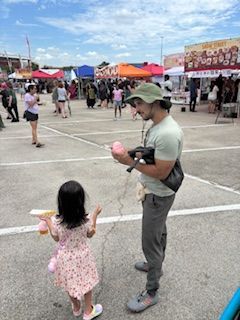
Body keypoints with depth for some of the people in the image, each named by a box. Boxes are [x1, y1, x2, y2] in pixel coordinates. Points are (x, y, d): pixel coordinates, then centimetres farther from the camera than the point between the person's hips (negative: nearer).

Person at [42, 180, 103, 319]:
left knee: (70, 283, 26)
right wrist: (95, 215, 0)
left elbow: (56, 238, -7)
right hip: (82, 256, -1)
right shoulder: (86, 221, -28)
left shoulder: (56, 221, -27)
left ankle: (76, 308, 50)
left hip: (65, 258, 1)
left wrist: (48, 222, 3)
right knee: (87, 283, 24)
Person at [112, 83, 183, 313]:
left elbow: (161, 173, -27)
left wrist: (130, 162, -24)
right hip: (152, 192, 9)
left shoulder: (168, 133, -30)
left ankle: (151, 292, 24)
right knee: (159, 232, 27)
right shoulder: (157, 125, 1)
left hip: (157, 196, -9)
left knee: (150, 242, 4)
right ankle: (156, 265, 50)